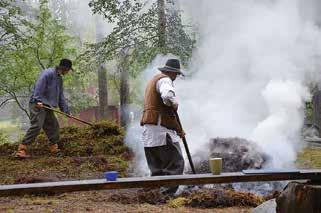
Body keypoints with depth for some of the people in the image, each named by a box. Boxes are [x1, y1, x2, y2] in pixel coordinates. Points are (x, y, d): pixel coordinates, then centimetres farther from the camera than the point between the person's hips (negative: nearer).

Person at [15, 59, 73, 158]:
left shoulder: (59, 79, 19)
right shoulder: (48, 73, -10)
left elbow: (60, 96, 24)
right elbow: (38, 87, -21)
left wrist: (66, 110, 21)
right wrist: (38, 100, -31)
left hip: (47, 106, 10)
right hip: (38, 105, -10)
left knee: (53, 126, 10)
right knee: (36, 126, -19)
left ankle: (54, 148, 22)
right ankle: (21, 149, -20)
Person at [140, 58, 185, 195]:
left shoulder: (153, 81, 28)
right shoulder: (164, 80, -5)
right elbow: (167, 96, -31)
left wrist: (178, 129, 30)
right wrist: (174, 104, -9)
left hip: (148, 132, 10)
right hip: (160, 130, -10)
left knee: (157, 169, 13)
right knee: (175, 164, -7)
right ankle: (168, 193, -13)